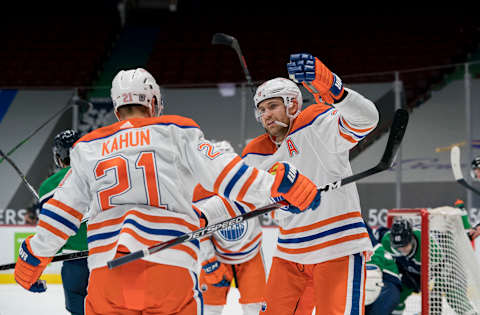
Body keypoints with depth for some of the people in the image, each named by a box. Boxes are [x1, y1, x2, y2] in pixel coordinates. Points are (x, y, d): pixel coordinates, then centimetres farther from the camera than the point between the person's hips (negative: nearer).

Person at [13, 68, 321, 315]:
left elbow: (61, 212, 18)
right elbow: (218, 169, -1)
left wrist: (32, 260, 27)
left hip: (105, 272, 2)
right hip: (169, 269, -2)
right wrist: (276, 184, -1)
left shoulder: (88, 148, 19)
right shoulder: (174, 132, 10)